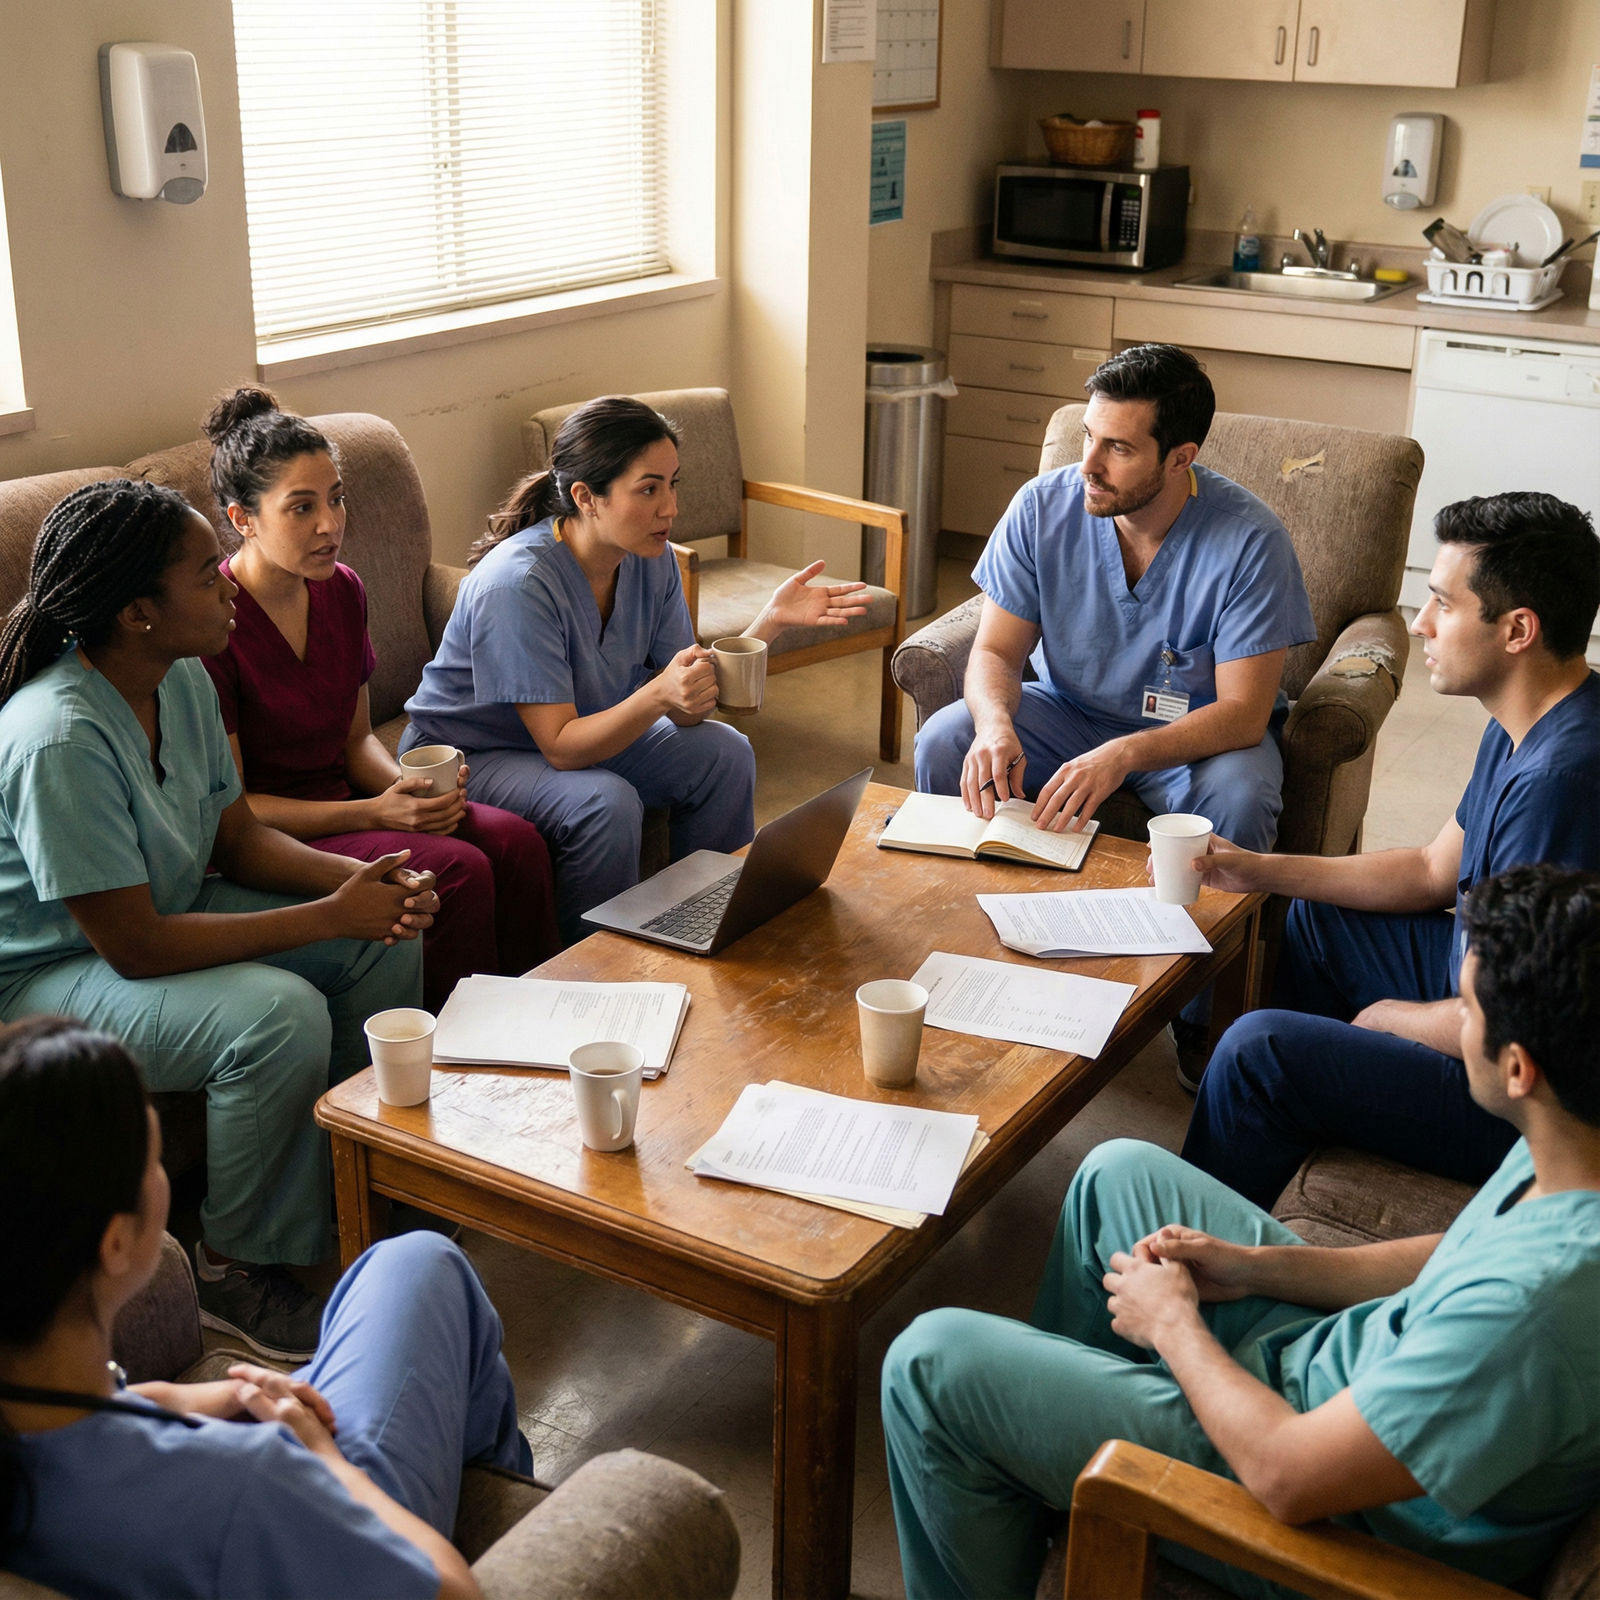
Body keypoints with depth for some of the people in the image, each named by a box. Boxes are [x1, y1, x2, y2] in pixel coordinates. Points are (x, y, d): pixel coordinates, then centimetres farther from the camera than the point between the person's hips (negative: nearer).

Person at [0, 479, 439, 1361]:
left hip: (169, 911, 9)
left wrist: (358, 878, -14)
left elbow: (239, 837, 5)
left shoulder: (183, 680, -4)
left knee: (388, 945, -3)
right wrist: (330, 916, -27)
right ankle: (237, 1269, -9)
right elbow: (134, 947, -30)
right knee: (282, 1012, -31)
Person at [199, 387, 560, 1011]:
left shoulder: (342, 591, 3)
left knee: (516, 841, -15)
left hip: (343, 803, 7)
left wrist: (410, 786, -8)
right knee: (455, 870, -26)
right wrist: (373, 813, -22)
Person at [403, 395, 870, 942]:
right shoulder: (517, 583, -31)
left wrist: (770, 621, -23)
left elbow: (687, 713, -12)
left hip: (587, 730, 8)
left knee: (725, 754, -5)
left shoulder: (652, 562, -10)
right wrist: (659, 694, -46)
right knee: (607, 803, -32)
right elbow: (561, 748, -31)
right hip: (470, 755, -7)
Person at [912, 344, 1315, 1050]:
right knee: (942, 744, -21)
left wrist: (1123, 755, -43)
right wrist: (995, 724, -34)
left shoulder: (1249, 540, -24)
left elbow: (1243, 713, -26)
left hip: (1198, 731, -3)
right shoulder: (1043, 506, -14)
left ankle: (1201, 1013, -12)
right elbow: (996, 651, -9)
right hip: (1068, 710, 3)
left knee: (1236, 798, -35)